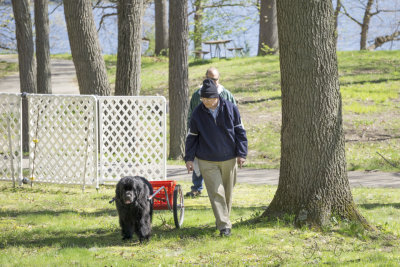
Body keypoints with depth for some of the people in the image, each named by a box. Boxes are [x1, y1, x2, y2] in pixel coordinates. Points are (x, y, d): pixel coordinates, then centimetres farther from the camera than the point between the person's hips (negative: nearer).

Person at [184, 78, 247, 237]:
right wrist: (189, 158, 0)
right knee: (216, 192, -9)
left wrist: (241, 154, -3)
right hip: (207, 161, -1)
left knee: (227, 192, 12)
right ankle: (224, 226, -10)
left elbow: (240, 132, 1)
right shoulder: (198, 113, -5)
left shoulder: (230, 109, -5)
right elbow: (192, 137, 4)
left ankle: (224, 218, 32)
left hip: (229, 160, 1)